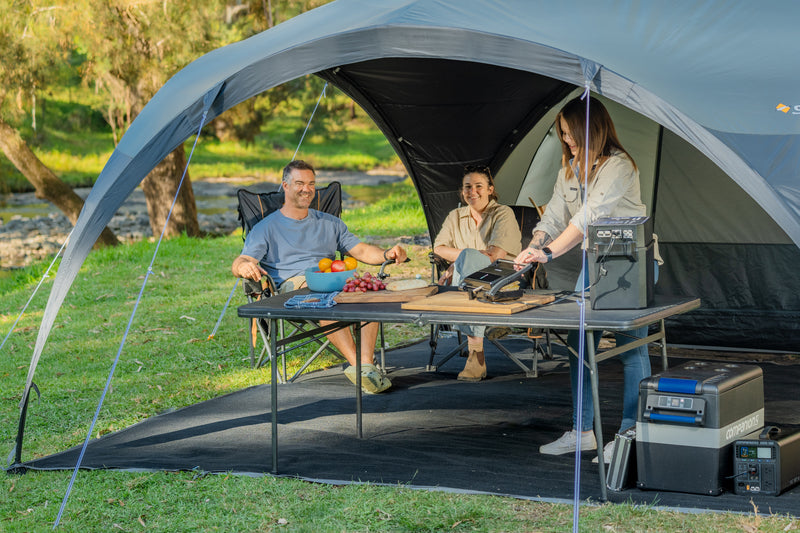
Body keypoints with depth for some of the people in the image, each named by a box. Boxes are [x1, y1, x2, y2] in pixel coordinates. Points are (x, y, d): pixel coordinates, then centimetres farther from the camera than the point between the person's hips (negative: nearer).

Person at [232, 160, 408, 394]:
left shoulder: (329, 223, 28)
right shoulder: (266, 228, 16)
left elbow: (362, 251, 22)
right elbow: (239, 264, 2)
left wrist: (386, 255, -1)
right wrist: (244, 266, -25)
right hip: (292, 284, -3)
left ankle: (366, 364, -41)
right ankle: (356, 364, -47)